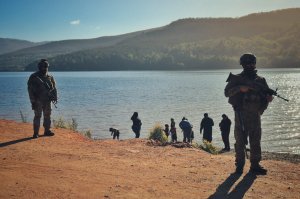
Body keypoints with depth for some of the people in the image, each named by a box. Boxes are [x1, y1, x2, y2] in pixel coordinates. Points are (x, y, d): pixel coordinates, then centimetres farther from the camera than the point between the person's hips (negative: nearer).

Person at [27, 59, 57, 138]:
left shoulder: (50, 77, 9)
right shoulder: (34, 77, -4)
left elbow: (54, 88, 14)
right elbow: (30, 89, -6)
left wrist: (55, 97, 3)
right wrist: (33, 101, -11)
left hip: (47, 100, 5)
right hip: (38, 100, -4)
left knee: (47, 116, 9)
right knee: (37, 116, -5)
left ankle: (47, 131, 19)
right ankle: (36, 133, -1)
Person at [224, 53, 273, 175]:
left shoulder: (260, 80, 12)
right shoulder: (236, 79, 2)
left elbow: (267, 94, 14)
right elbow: (227, 92, -7)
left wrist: (269, 98, -10)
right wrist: (240, 88, -20)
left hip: (255, 115, 3)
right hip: (241, 115, -3)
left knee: (255, 141, 4)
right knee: (240, 141, 0)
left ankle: (255, 165, 11)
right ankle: (239, 165, 8)